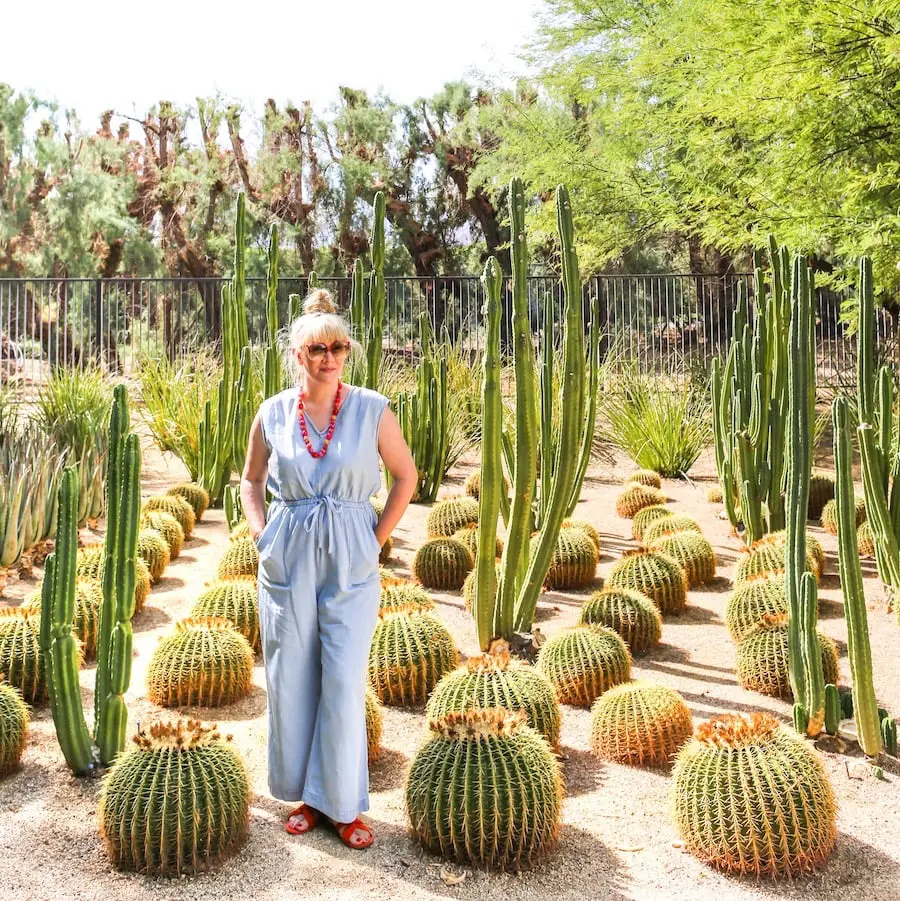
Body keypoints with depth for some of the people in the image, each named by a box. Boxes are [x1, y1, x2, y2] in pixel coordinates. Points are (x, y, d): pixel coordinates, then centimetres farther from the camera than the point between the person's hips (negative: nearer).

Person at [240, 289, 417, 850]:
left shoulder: (372, 410, -4)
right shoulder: (273, 413, 1)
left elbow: (405, 476, 6)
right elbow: (251, 479, 16)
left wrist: (377, 540, 0)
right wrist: (260, 533, 2)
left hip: (350, 563, -2)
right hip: (287, 560, 2)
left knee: (345, 683, -2)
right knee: (290, 680, 8)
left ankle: (345, 804, 14)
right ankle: (306, 794, 25)